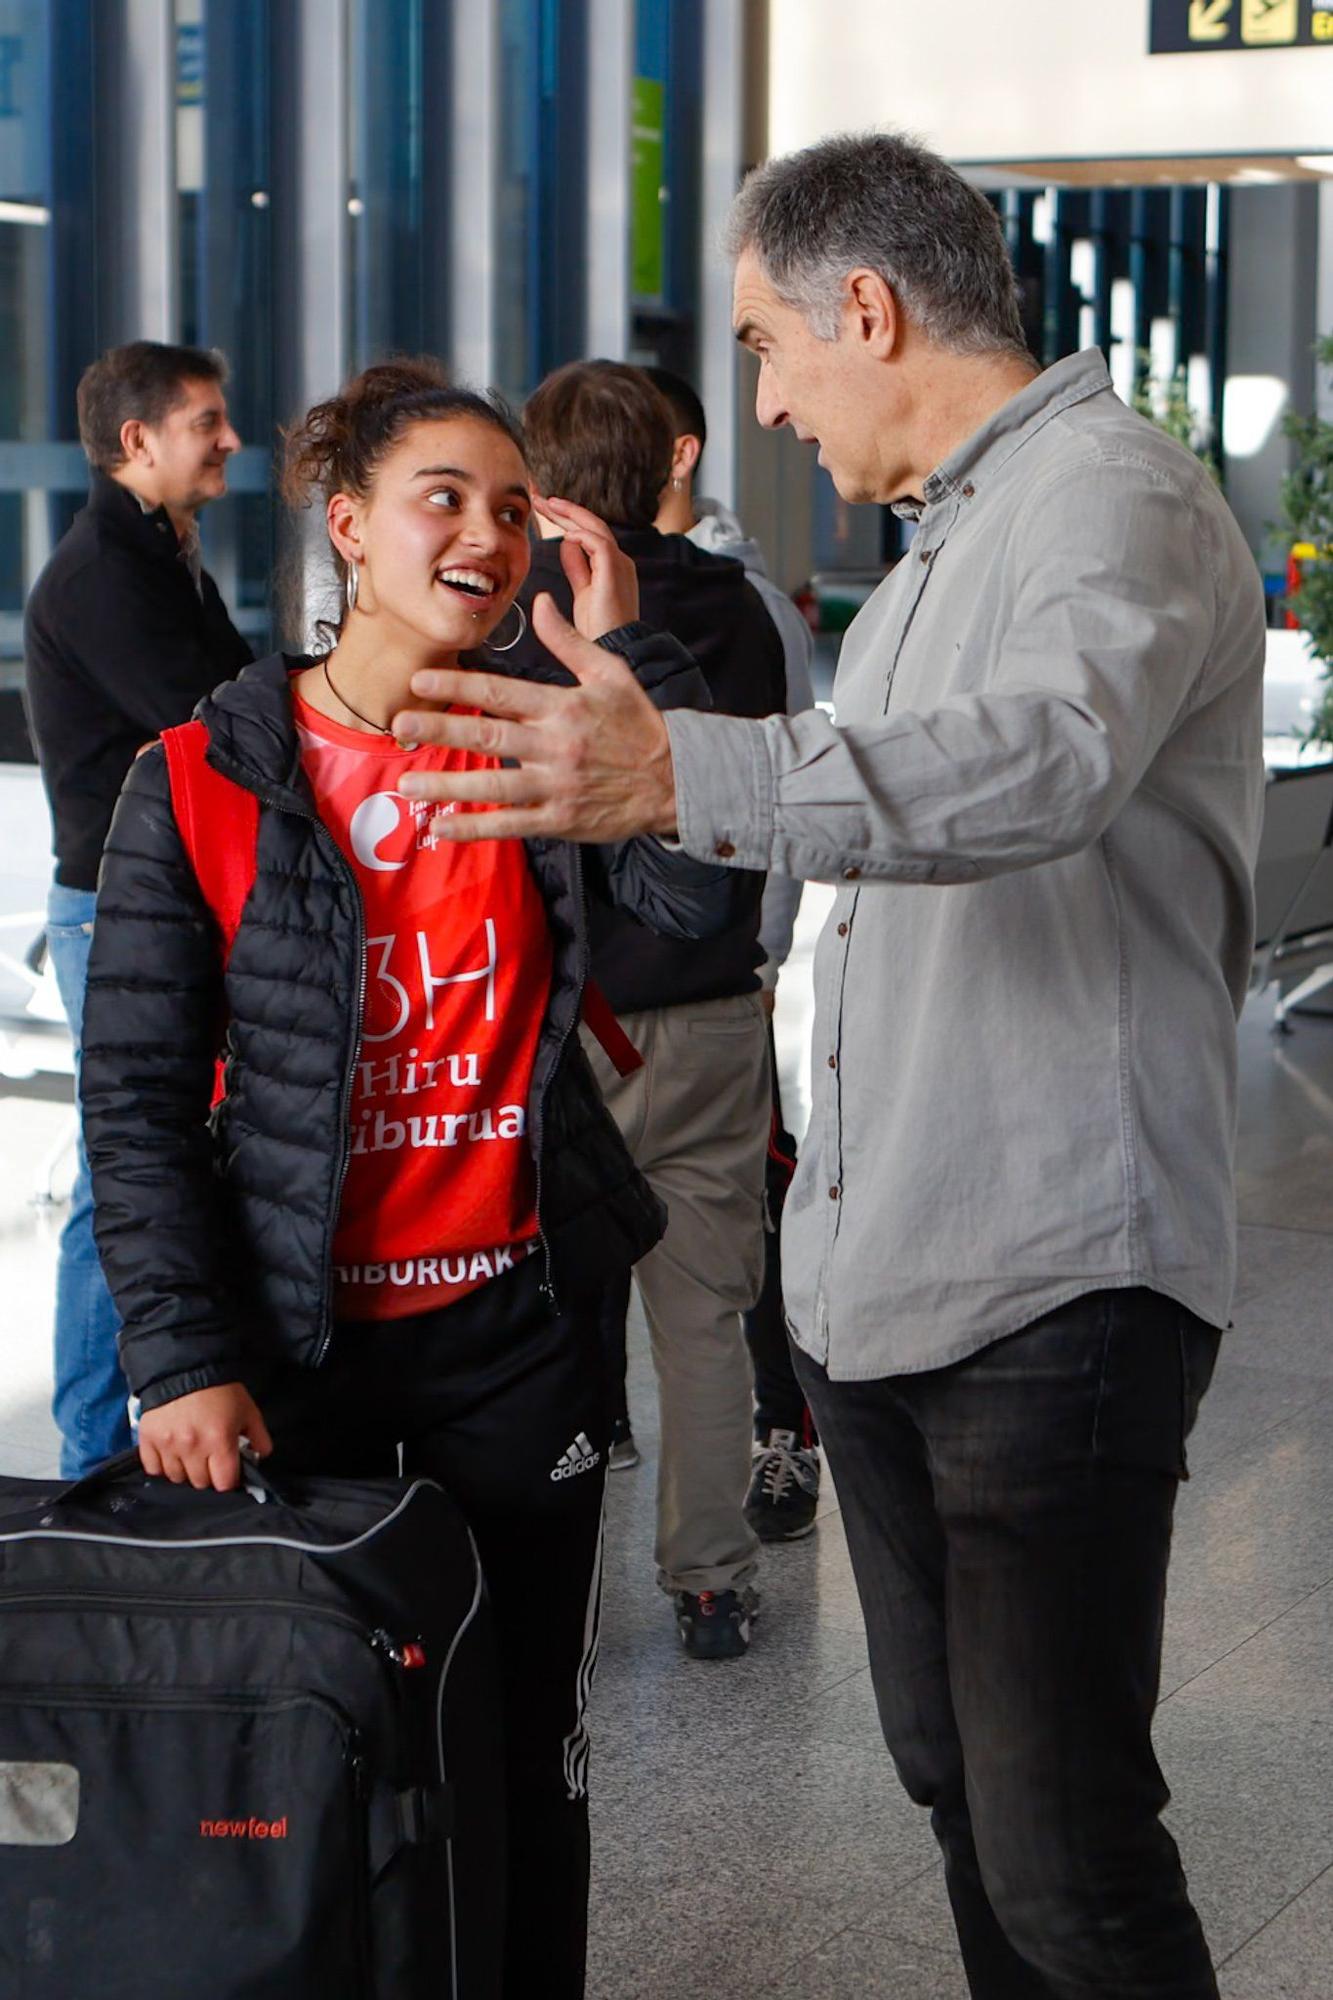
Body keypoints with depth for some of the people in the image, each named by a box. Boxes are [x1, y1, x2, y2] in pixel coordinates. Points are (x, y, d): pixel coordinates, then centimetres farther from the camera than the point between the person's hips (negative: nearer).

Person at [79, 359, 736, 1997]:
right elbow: (136, 1095, -5)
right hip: (294, 1343, -2)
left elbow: (719, 889, -15)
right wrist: (181, 1355, -13)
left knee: (525, 1748, 11)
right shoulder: (204, 783, -4)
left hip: (517, 1327, 2)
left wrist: (626, 650, -14)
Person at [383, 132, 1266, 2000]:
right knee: (954, 1777, 16)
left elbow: (1051, 753, -33)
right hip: (871, 1284, 10)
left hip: (1053, 1290, -10)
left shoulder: (1114, 495, -12)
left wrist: (687, 775, -47)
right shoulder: (929, 558, 21)